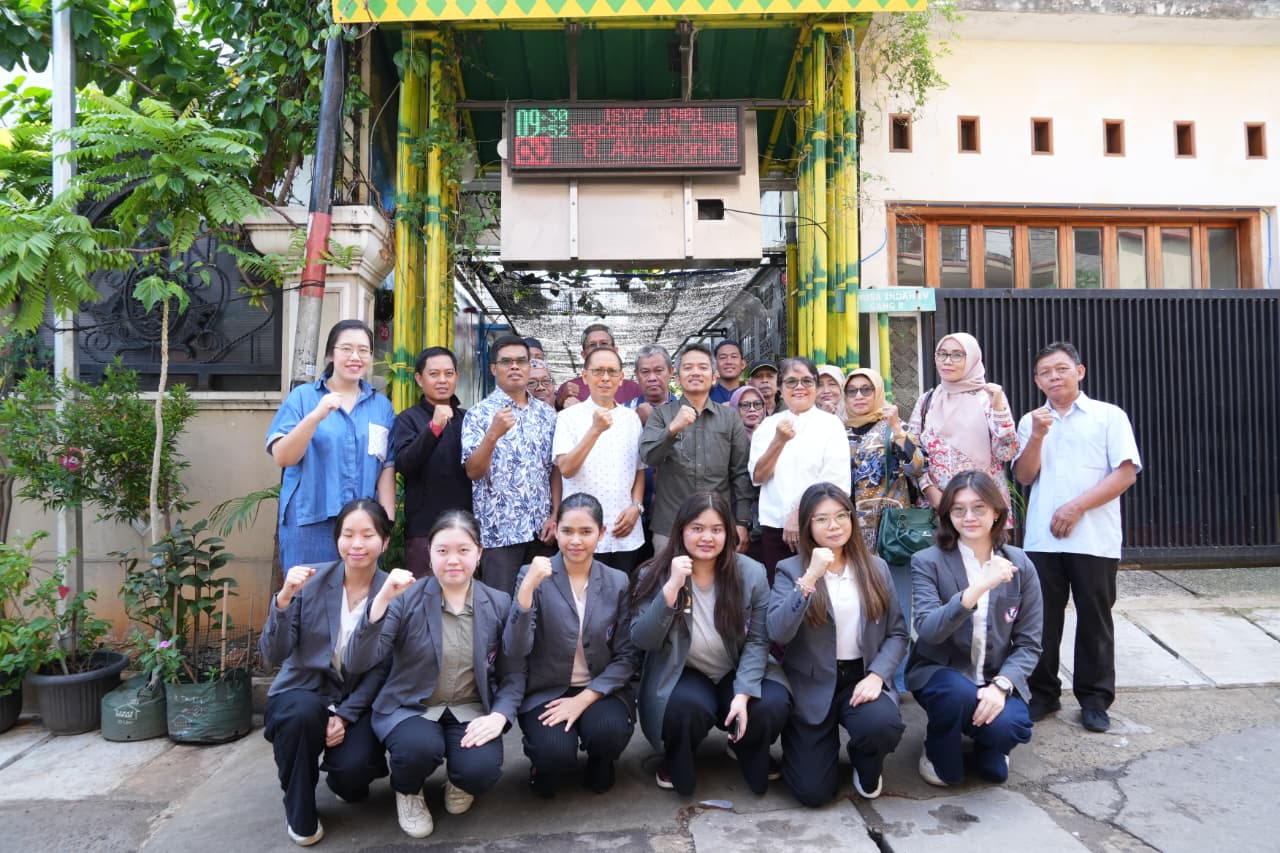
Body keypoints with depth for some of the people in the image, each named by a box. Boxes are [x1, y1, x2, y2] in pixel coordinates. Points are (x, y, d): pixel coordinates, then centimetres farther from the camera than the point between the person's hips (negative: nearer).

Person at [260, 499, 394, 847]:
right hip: (304, 692, 0)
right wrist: (283, 600, -29)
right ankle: (299, 815, -5)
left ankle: (345, 778, 15)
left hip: (358, 702, 0)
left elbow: (381, 669, -6)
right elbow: (273, 656, -14)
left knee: (354, 767, -27)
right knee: (304, 713, -34)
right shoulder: (310, 580, -9)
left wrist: (346, 716, -18)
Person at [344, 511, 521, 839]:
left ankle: (459, 783, 14)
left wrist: (499, 716, -19)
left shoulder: (499, 603, -2)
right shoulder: (406, 598, -8)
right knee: (421, 748, -33)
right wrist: (381, 599, -29)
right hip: (410, 707, -1)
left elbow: (513, 673, 1)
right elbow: (358, 662, -17)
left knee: (481, 770, -27)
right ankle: (407, 791, 7)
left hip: (471, 711, 1)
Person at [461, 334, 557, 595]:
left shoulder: (547, 413, 10)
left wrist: (555, 515, 3)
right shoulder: (479, 413, -3)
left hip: (540, 529, 4)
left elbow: (555, 470, 12)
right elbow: (472, 471, -12)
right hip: (499, 531, -4)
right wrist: (493, 434, -27)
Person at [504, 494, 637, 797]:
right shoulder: (533, 576, -8)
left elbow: (626, 657, -2)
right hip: (546, 692, -1)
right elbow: (515, 650, -20)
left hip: (599, 690, 2)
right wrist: (528, 587, -33)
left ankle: (600, 765, 9)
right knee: (556, 753, -29)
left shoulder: (618, 583, -1)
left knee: (609, 733, -29)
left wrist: (584, 699, -15)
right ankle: (544, 768, 10)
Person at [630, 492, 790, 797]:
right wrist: (672, 588, -31)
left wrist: (743, 694, -22)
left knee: (772, 706, -27)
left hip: (737, 674, 2)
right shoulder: (656, 574, -10)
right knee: (687, 706, -35)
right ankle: (676, 764, 2)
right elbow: (642, 640, -19)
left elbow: (757, 640, -9)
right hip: (681, 675, -2)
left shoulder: (751, 572, -9)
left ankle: (748, 755, 11)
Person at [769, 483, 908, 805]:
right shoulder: (790, 570, -5)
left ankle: (866, 763, 7)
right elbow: (778, 634, -19)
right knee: (813, 792, -9)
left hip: (862, 676, 2)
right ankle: (804, 742, 27)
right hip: (812, 684, -2)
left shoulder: (876, 567, 6)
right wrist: (810, 578, -27)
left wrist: (877, 675, -13)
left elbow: (897, 633, 4)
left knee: (884, 725, -31)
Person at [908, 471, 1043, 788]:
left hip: (998, 677, 2)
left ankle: (988, 745, 12)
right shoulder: (928, 562, -9)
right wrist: (979, 588, -36)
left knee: (1010, 725, -28)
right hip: (940, 672, -2)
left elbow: (1029, 643, -1)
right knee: (959, 693, -34)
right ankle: (937, 751, 0)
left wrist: (1001, 685, -19)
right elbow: (927, 630, -24)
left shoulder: (1019, 565, -1)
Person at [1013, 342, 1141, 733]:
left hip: (1094, 539, -2)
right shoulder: (1031, 421, 11)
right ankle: (1043, 693, 19)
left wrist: (1077, 506, -13)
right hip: (1042, 539, 3)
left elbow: (1126, 473, -6)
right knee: (1043, 617, 7)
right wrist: (1037, 437, -11)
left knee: (1094, 619, 6)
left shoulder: (1109, 416, 2)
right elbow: (1024, 477, 4)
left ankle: (1094, 699, 18)